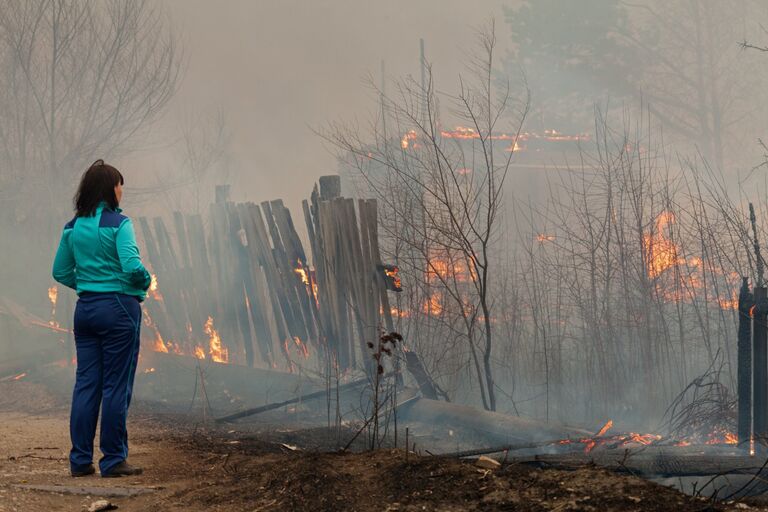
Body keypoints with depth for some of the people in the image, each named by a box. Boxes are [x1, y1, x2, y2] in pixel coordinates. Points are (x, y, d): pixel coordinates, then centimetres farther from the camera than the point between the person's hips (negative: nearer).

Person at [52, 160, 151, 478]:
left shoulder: (73, 227, 8)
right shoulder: (118, 223, -12)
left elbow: (61, 272, 12)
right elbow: (132, 266, -21)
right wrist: (145, 283, -2)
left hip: (85, 309, 6)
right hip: (118, 308, -6)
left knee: (86, 384, 8)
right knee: (116, 386, 0)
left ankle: (80, 460, 10)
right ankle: (113, 460, 3)